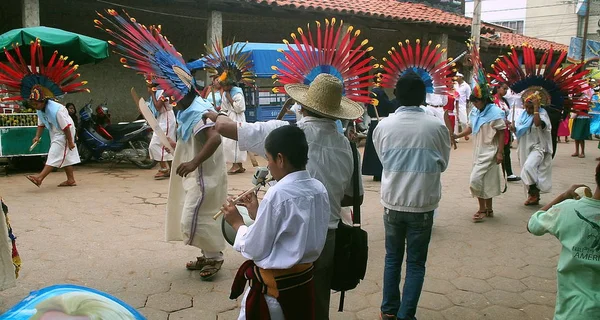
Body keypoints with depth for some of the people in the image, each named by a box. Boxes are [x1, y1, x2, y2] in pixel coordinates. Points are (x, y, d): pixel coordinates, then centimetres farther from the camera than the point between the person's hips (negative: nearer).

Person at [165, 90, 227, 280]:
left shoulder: (199, 112, -21)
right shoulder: (189, 112, 11)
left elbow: (215, 138, -38)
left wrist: (194, 162, -42)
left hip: (204, 175, -11)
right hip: (196, 175, 11)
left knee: (192, 220, -9)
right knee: (197, 218, 16)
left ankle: (215, 257, 5)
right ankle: (208, 256, 26)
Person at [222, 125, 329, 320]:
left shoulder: (277, 194, -24)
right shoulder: (319, 189, -3)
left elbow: (255, 250, -16)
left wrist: (237, 223, -1)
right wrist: (258, 214, 8)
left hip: (274, 286, -7)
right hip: (304, 279, 7)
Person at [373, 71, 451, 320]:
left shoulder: (383, 126, -8)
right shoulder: (437, 127, -10)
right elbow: (443, 164, 4)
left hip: (392, 201, 2)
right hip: (422, 204, -2)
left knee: (392, 257, 18)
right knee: (415, 263, 10)